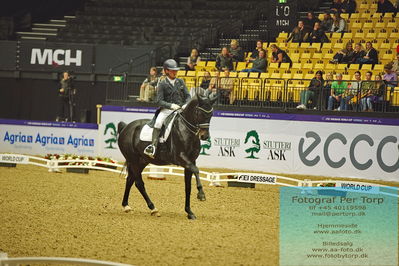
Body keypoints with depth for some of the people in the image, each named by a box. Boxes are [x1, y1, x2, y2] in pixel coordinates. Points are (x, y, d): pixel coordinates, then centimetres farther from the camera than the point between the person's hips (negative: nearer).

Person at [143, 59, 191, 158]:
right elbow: (159, 101, -6)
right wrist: (171, 105, -21)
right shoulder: (162, 84, 1)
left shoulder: (180, 82, 12)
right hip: (166, 109, -3)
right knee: (158, 122, -29)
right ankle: (153, 145, -34)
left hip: (181, 109, 3)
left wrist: (186, 105, -9)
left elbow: (188, 96, 12)